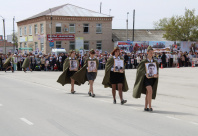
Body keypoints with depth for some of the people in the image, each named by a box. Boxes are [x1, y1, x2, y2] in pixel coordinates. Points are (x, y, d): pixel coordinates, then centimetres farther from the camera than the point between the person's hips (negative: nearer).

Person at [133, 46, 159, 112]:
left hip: (152, 79, 4)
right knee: (150, 90, -23)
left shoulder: (155, 62, 9)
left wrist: (156, 75, -9)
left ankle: (146, 107, 15)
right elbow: (139, 70, 0)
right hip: (146, 78, -4)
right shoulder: (144, 62, -2)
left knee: (148, 93, 7)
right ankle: (150, 106, -17)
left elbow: (157, 71, 12)